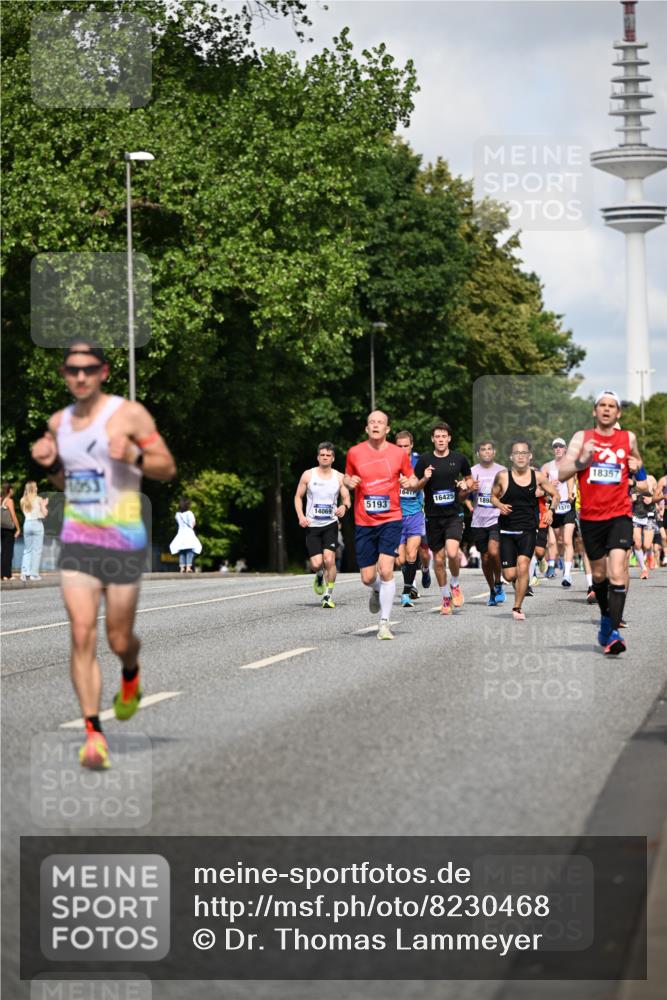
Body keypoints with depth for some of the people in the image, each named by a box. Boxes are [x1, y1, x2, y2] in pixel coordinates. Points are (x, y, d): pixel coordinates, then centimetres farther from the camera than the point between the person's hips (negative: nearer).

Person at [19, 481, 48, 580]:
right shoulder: (39, 499, -7)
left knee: (27, 550, 12)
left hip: (27, 524, 4)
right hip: (37, 524, -4)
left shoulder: (23, 500, 5)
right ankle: (34, 574, -1)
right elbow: (44, 514, -5)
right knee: (37, 550, 1)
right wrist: (44, 505, 12)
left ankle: (25, 573, 2)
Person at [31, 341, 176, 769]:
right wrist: (50, 464, 2)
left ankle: (131, 674, 43)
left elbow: (168, 467, -3)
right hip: (76, 540, 3)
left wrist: (133, 457, -21)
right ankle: (93, 733, -9)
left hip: (124, 541, -3)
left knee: (119, 640, 5)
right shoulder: (59, 422, 10)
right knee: (82, 633, -11)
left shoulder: (129, 413, -5)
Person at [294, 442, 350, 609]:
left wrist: (344, 506, -19)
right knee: (316, 564, -7)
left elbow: (346, 498, 5)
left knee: (329, 559, -16)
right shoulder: (308, 475, 1)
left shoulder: (339, 477, 2)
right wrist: (300, 516, -6)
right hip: (312, 525, 0)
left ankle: (328, 595, -2)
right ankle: (319, 576, 31)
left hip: (331, 524, 0)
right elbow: (298, 496, 8)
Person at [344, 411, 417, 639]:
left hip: (391, 520, -2)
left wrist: (410, 483, -11)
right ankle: (377, 591, 42)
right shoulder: (354, 453, 3)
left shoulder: (399, 453, 0)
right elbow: (347, 477, 17)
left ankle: (384, 623, -9)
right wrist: (349, 482, -6)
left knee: (386, 570, -17)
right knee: (367, 578, 3)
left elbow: (412, 479, 12)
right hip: (364, 522, 2)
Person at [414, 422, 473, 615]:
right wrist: (424, 479, -14)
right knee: (438, 559, 6)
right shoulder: (425, 460, 0)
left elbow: (469, 478, 17)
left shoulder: (459, 458, 2)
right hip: (433, 516, 1)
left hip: (454, 514, -1)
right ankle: (445, 597, 22)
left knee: (452, 553, -20)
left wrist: (466, 485, -4)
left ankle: (455, 584, 8)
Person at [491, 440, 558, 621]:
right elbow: (493, 496, 11)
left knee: (523, 564, -21)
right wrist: (500, 505, -11)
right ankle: (521, 588, 36)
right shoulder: (502, 476, -3)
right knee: (510, 575, -2)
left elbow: (555, 494, 12)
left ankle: (517, 608, -11)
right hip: (507, 531, 1)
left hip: (528, 530, -1)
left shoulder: (538, 476, -1)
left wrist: (550, 510, -7)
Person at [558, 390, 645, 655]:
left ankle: (613, 633, -20)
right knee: (598, 574, 15)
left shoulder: (628, 438, 6)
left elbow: (636, 461, 27)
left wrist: (637, 467, 4)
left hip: (620, 515, -1)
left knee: (617, 571, -18)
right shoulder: (582, 438, 2)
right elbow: (561, 474, -6)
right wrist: (583, 460, -24)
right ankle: (606, 617, 41)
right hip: (591, 516, 1)